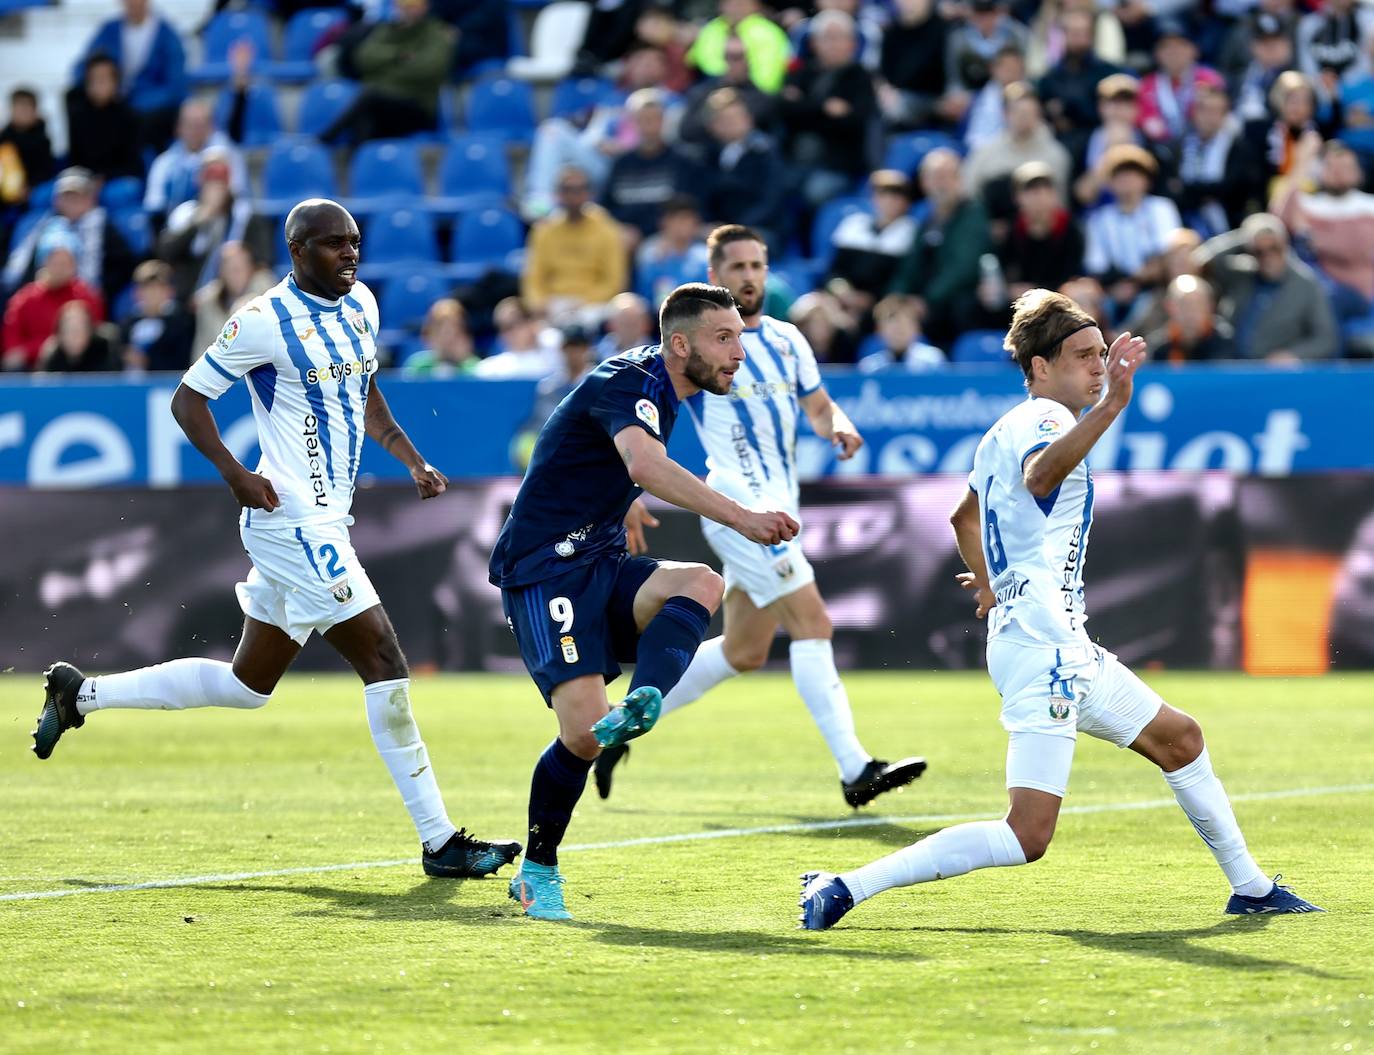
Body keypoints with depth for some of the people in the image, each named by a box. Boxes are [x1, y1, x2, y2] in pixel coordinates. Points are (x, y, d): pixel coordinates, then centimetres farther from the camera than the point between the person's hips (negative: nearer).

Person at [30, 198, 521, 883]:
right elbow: (188, 398, -7)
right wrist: (235, 474, -20)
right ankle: (439, 841, -9)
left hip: (325, 523, 9)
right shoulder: (265, 322, -13)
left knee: (247, 685, 17)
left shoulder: (361, 305, 11)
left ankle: (81, 694, 28)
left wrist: (412, 460, 13)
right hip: (292, 518, -9)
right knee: (384, 663, -12)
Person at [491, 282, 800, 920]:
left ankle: (640, 706, -43)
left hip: (601, 565, 9)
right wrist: (741, 517, -48)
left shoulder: (657, 388, 12)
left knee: (702, 584, -23)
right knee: (584, 731, -20)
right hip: (546, 572, -9)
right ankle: (536, 873, 0)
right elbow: (645, 465, -40)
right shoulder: (629, 383, -18)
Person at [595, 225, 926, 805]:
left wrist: (839, 427, -4)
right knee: (812, 622, -17)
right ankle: (855, 770, -22)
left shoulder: (786, 339, 13)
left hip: (779, 508, 8)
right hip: (736, 504, -8)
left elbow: (818, 406, 19)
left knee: (743, 653, 14)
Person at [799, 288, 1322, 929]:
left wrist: (990, 587, 49)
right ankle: (846, 888, -20)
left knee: (1180, 739, 23)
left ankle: (1251, 888, 35)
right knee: (1027, 837, -18)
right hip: (1043, 645, -11)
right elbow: (1040, 475, -39)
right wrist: (1110, 406, -49)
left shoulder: (1003, 432, 18)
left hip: (1065, 648, 11)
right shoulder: (1043, 419, -12)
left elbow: (965, 516, 35)